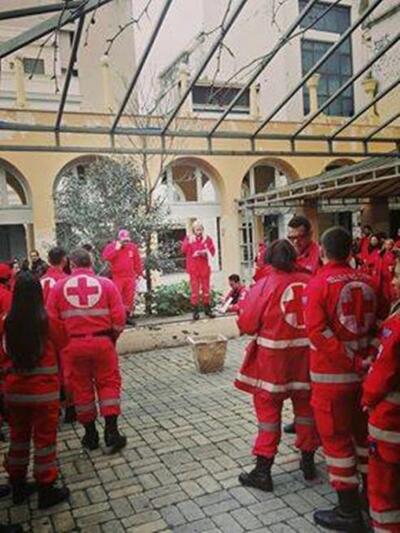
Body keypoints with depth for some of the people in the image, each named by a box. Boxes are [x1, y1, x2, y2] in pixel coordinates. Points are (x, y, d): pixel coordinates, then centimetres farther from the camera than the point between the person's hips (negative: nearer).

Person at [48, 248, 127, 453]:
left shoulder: (59, 286, 0)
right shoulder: (106, 284, -2)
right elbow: (119, 318, -5)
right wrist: (112, 339, 11)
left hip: (72, 344, 1)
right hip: (102, 342, -1)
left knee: (81, 387, 13)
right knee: (109, 384, 12)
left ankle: (90, 435, 24)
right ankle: (111, 432, 8)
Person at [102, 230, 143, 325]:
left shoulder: (133, 247, 8)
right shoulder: (111, 246, -1)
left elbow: (137, 261, 13)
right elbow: (105, 256, -18)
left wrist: (139, 273, 12)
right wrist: (116, 249, -18)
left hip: (130, 277, 4)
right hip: (117, 277, -3)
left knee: (129, 297, 8)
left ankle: (128, 315, 20)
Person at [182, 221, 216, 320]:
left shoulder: (207, 239, 7)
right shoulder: (188, 239, 5)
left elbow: (212, 251, 3)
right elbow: (184, 250, -8)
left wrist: (205, 252, -14)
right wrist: (189, 242, -20)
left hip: (204, 267, 1)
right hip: (193, 268, -1)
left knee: (206, 288, 7)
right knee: (195, 289, -3)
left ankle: (207, 309, 15)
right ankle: (195, 311, 0)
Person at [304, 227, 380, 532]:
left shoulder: (319, 284, -14)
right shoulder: (367, 282, 2)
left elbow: (318, 332, -23)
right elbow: (376, 325, 8)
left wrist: (354, 362, -19)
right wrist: (365, 360, 12)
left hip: (331, 373, -5)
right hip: (364, 370, 6)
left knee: (336, 438, 7)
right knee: (363, 432, 21)